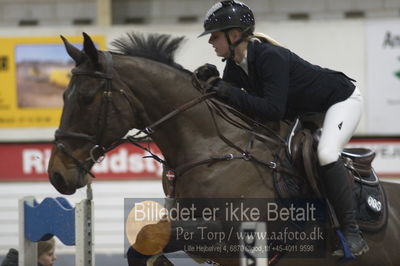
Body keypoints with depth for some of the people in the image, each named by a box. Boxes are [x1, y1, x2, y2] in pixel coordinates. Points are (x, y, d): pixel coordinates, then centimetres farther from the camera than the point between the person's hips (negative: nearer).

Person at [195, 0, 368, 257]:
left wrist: (231, 93, -38)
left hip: (341, 100, -10)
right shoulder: (235, 66, -7)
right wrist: (211, 82, -19)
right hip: (304, 111, 10)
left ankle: (353, 234, -30)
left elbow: (273, 109, -40)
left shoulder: (270, 57, -33)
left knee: (326, 153, -31)